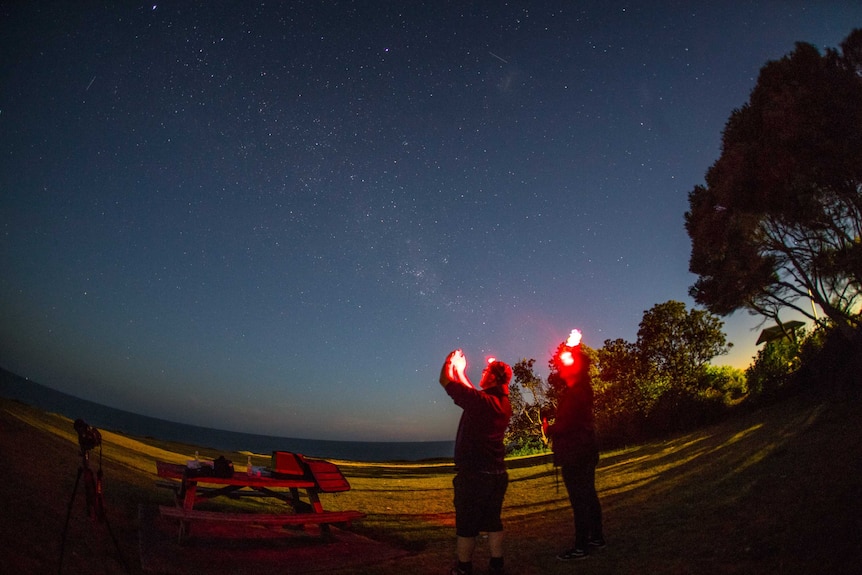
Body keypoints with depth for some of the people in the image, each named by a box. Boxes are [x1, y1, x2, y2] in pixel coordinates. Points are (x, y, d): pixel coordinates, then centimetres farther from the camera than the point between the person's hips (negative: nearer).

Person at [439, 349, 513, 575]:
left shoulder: (480, 401, -20)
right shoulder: (504, 403, 2)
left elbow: (445, 380, -12)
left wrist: (451, 361, 6)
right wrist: (461, 371, 28)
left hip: (473, 474, -7)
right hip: (497, 474, 7)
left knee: (466, 525, 7)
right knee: (493, 522, 17)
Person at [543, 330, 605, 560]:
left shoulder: (574, 393, -22)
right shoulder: (582, 387, 5)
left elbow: (565, 424, -23)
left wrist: (548, 429, -3)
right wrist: (570, 349, 11)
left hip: (574, 454, -10)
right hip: (587, 449, 10)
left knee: (579, 499, -2)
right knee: (588, 494, 18)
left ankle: (581, 547, 6)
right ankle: (596, 537, 30)